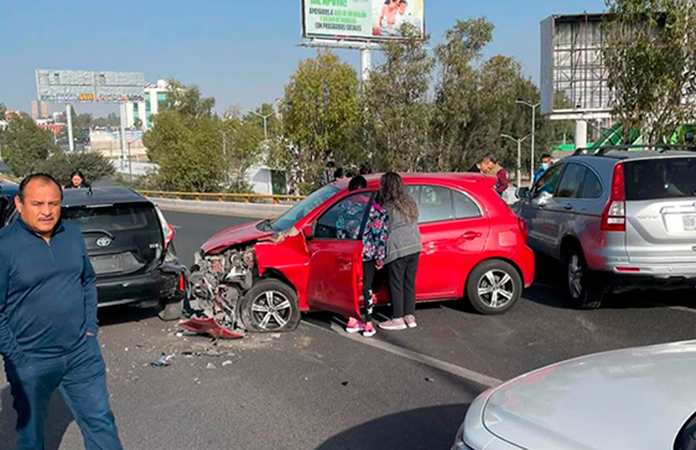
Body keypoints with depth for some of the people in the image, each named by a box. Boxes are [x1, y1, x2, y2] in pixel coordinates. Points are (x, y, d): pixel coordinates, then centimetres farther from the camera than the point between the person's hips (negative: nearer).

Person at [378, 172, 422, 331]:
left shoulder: (388, 208, -10)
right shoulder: (410, 204, 12)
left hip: (397, 250, -7)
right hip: (414, 247, 7)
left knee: (396, 284, 2)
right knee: (409, 282, 13)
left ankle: (398, 319, 8)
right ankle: (410, 316, 20)